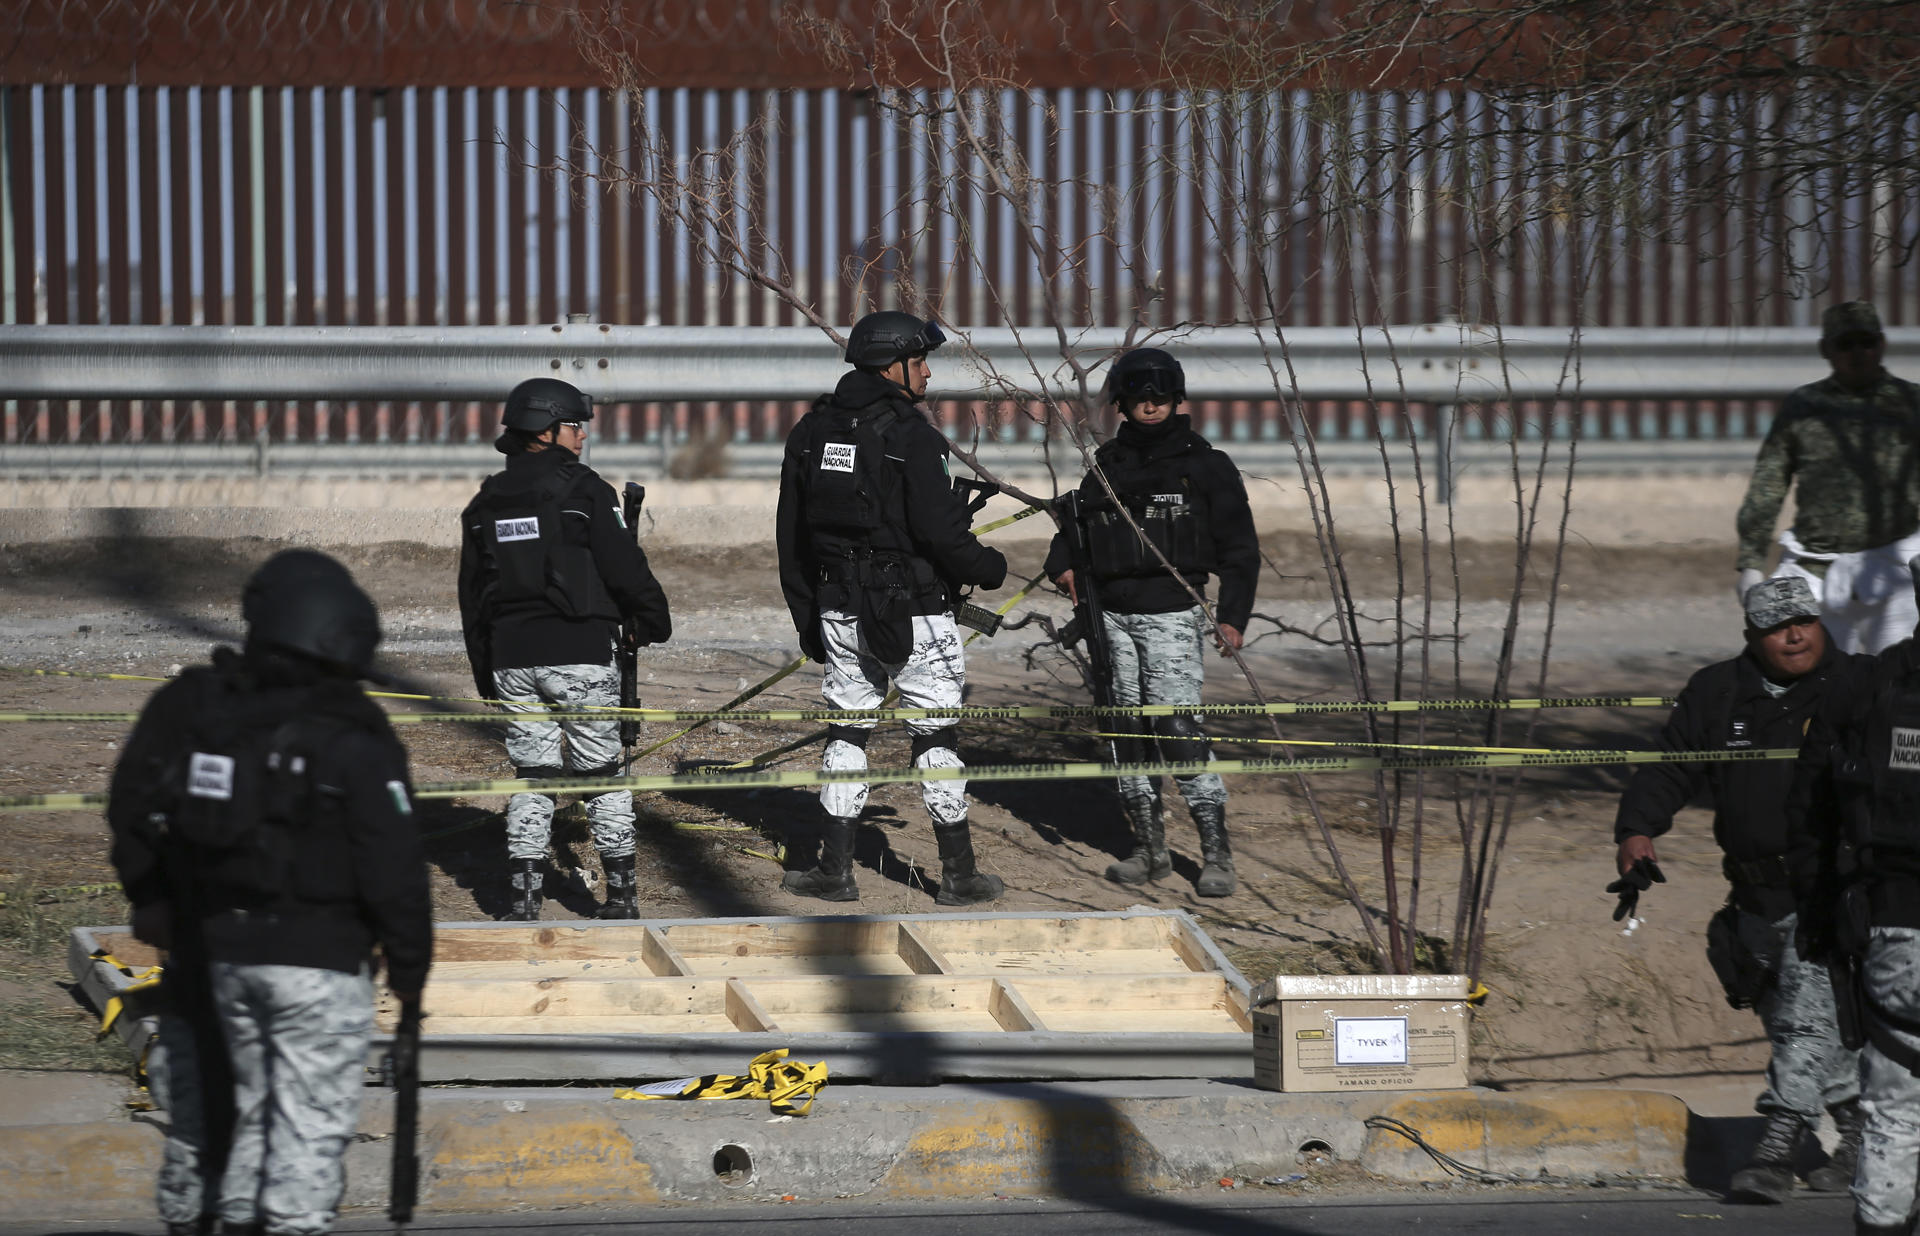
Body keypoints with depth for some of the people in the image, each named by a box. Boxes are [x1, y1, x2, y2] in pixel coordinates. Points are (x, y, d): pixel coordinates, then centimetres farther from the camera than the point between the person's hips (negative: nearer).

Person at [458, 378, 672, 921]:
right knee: (603, 773, 5)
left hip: (511, 657, 4)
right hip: (580, 652, -4)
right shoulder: (583, 489, -6)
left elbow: (472, 596, 14)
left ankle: (524, 896, 3)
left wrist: (486, 673, 20)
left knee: (532, 775, 8)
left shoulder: (485, 503, 10)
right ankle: (621, 892, 8)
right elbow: (624, 566, -7)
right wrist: (654, 620, 10)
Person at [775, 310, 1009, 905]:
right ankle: (958, 873, 8)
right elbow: (940, 531, -18)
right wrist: (989, 567, 2)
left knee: (846, 733, 12)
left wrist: (808, 621, 18)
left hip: (839, 610, 5)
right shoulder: (910, 435, -14)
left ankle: (835, 871, 10)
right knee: (935, 737, 4)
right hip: (914, 611, -5)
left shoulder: (811, 431, 6)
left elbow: (792, 540, 10)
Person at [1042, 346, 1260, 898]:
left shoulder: (1204, 465, 1)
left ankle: (1216, 853, -11)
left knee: (1178, 729, -14)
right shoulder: (1108, 463, 12)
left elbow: (1239, 547, 2)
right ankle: (1150, 848, 15)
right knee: (1127, 731, 6)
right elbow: (1077, 521, 22)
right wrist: (1063, 562, 0)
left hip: (1172, 616, -5)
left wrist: (1233, 616, -8)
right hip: (1113, 616, 5)